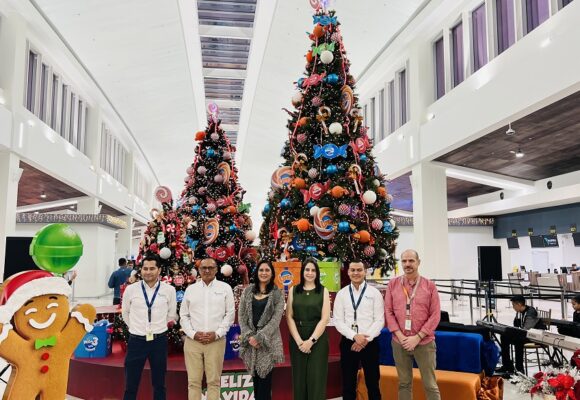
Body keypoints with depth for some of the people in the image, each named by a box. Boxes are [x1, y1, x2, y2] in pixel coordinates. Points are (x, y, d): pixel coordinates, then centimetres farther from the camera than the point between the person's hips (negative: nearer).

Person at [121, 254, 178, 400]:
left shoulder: (169, 290, -4)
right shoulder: (131, 289, -4)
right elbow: (125, 313, 13)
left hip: (159, 341, 0)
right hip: (136, 340, 0)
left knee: (159, 384, 13)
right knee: (131, 385, 8)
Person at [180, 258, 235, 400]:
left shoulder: (225, 288, 4)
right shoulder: (190, 289, 9)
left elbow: (230, 314, 2)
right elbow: (184, 315, 9)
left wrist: (217, 333, -8)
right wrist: (193, 334, -5)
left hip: (216, 341, -1)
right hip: (192, 341, 1)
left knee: (214, 381, 4)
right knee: (193, 381, 5)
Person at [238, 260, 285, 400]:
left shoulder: (277, 294, 0)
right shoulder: (247, 291, 7)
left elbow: (276, 319, -8)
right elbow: (241, 316, 4)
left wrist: (259, 337, -15)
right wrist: (249, 336, -9)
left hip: (268, 341, -3)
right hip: (250, 341, 3)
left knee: (265, 378, -3)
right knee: (255, 378, 8)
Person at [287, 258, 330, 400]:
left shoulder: (323, 291, 2)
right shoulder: (293, 291, 6)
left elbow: (324, 319, -4)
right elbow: (289, 317, 1)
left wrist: (311, 340, -12)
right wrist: (299, 340, -9)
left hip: (318, 339, -1)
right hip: (297, 339, 2)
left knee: (316, 378, 0)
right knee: (299, 378, 6)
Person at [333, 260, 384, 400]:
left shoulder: (374, 293, -1)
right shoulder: (341, 294, 3)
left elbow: (379, 320, -5)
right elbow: (338, 321, -1)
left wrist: (366, 339, -14)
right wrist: (354, 336, -14)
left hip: (370, 343, -1)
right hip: (348, 342, 1)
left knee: (372, 383, 8)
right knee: (348, 384, 10)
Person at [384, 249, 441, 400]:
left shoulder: (430, 286, -1)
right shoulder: (393, 284, 4)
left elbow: (435, 315, -4)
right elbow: (388, 311, 2)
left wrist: (417, 337, -11)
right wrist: (400, 336, -8)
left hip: (424, 342, -1)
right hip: (399, 342, 2)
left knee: (430, 385, 5)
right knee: (404, 383, 12)